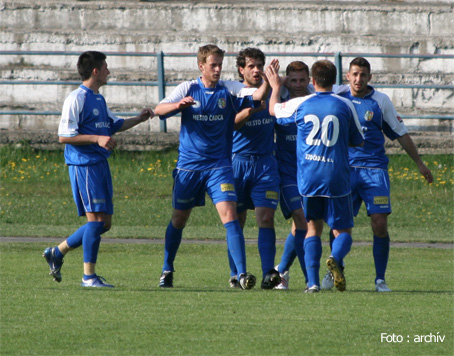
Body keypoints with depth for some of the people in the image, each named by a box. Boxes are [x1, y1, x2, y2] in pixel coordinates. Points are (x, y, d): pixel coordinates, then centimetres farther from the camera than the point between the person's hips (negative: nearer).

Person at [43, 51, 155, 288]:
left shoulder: (99, 99, 18)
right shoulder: (76, 99, -10)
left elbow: (113, 125, 32)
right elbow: (64, 136, -15)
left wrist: (139, 119, 22)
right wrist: (97, 139, -21)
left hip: (100, 165, 9)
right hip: (84, 164, -9)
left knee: (104, 222, 8)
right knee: (96, 219, -10)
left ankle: (57, 252, 20)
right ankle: (89, 276, -4)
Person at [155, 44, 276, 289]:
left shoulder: (228, 90, 1)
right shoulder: (188, 89, 0)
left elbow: (258, 95, -13)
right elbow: (159, 110, -11)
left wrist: (267, 82, -34)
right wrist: (178, 105, -32)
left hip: (219, 165, 0)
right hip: (188, 165, 0)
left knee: (229, 215, -15)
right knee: (179, 219, 10)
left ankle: (241, 273, -20)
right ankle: (167, 271, 29)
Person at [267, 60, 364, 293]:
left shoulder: (301, 105, 3)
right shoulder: (345, 106, 1)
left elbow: (273, 110, 23)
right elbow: (358, 141, 11)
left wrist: (275, 88, 41)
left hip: (308, 178, 1)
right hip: (337, 179, -1)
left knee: (313, 228, 13)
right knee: (343, 231, 7)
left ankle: (313, 281, -1)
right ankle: (335, 258, -26)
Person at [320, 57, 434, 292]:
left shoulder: (381, 101, 3)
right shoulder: (338, 96, 5)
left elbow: (401, 133, 10)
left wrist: (419, 163, 11)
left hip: (374, 169, -1)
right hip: (344, 170, 1)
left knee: (380, 224, -9)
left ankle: (380, 279, 0)